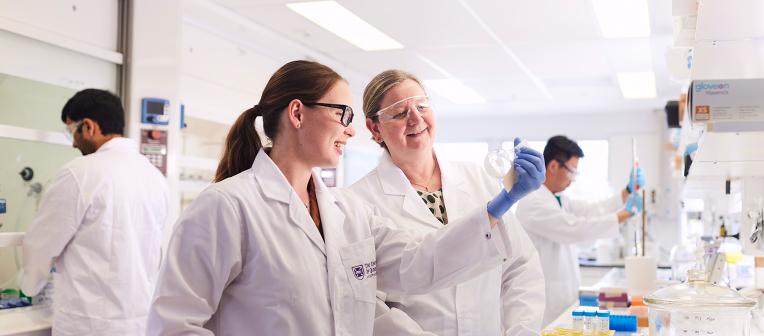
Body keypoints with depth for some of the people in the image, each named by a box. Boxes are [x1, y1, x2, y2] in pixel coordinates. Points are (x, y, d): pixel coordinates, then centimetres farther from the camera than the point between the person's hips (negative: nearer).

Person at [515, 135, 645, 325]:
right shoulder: (532, 203, -18)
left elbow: (593, 210, 18)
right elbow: (578, 229, -24)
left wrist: (629, 190, 7)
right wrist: (625, 214, -14)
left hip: (563, 294, 9)